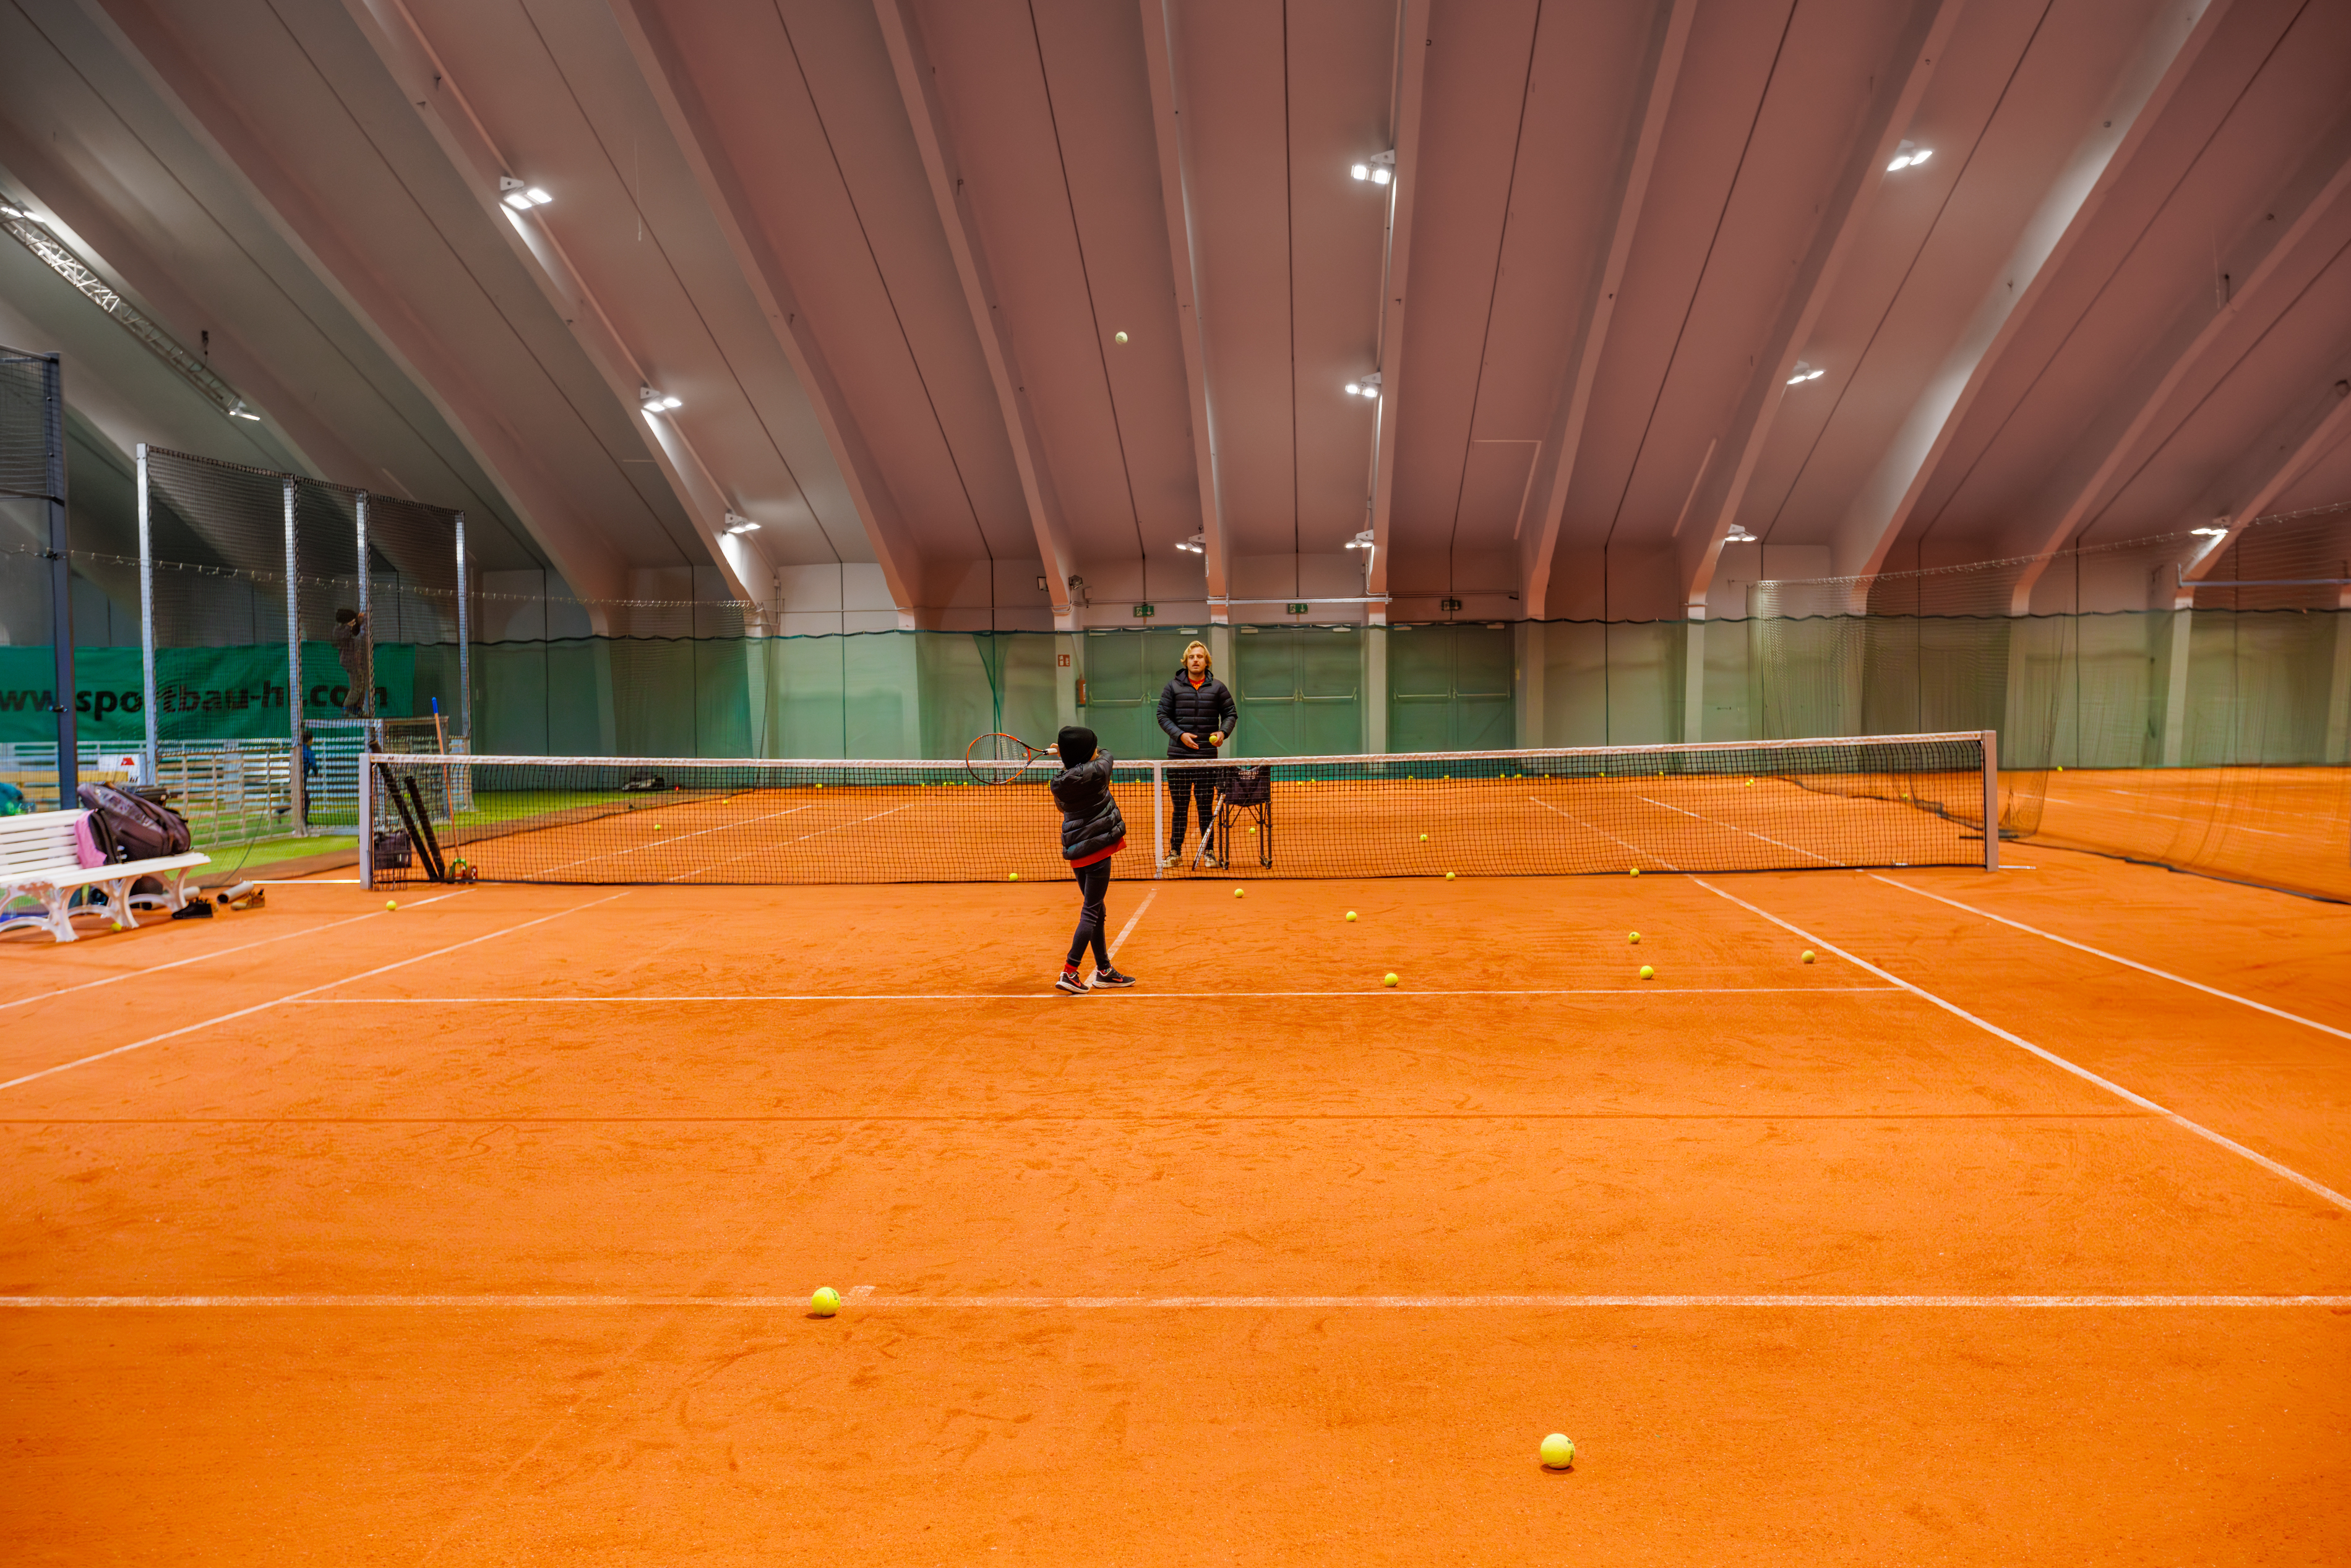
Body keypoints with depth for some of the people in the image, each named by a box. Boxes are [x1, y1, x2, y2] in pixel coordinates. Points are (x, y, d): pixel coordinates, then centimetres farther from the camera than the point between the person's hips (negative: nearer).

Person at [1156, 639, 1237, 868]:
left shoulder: (1217, 688, 6)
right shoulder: (1174, 687, 5)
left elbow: (1231, 713, 10)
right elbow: (1163, 715, 5)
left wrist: (1223, 732, -9)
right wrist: (1180, 735, -10)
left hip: (1207, 757, 0)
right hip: (1179, 755, 0)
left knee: (1206, 806, 4)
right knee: (1179, 807, 5)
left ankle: (1209, 851, 13)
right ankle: (1175, 852, 13)